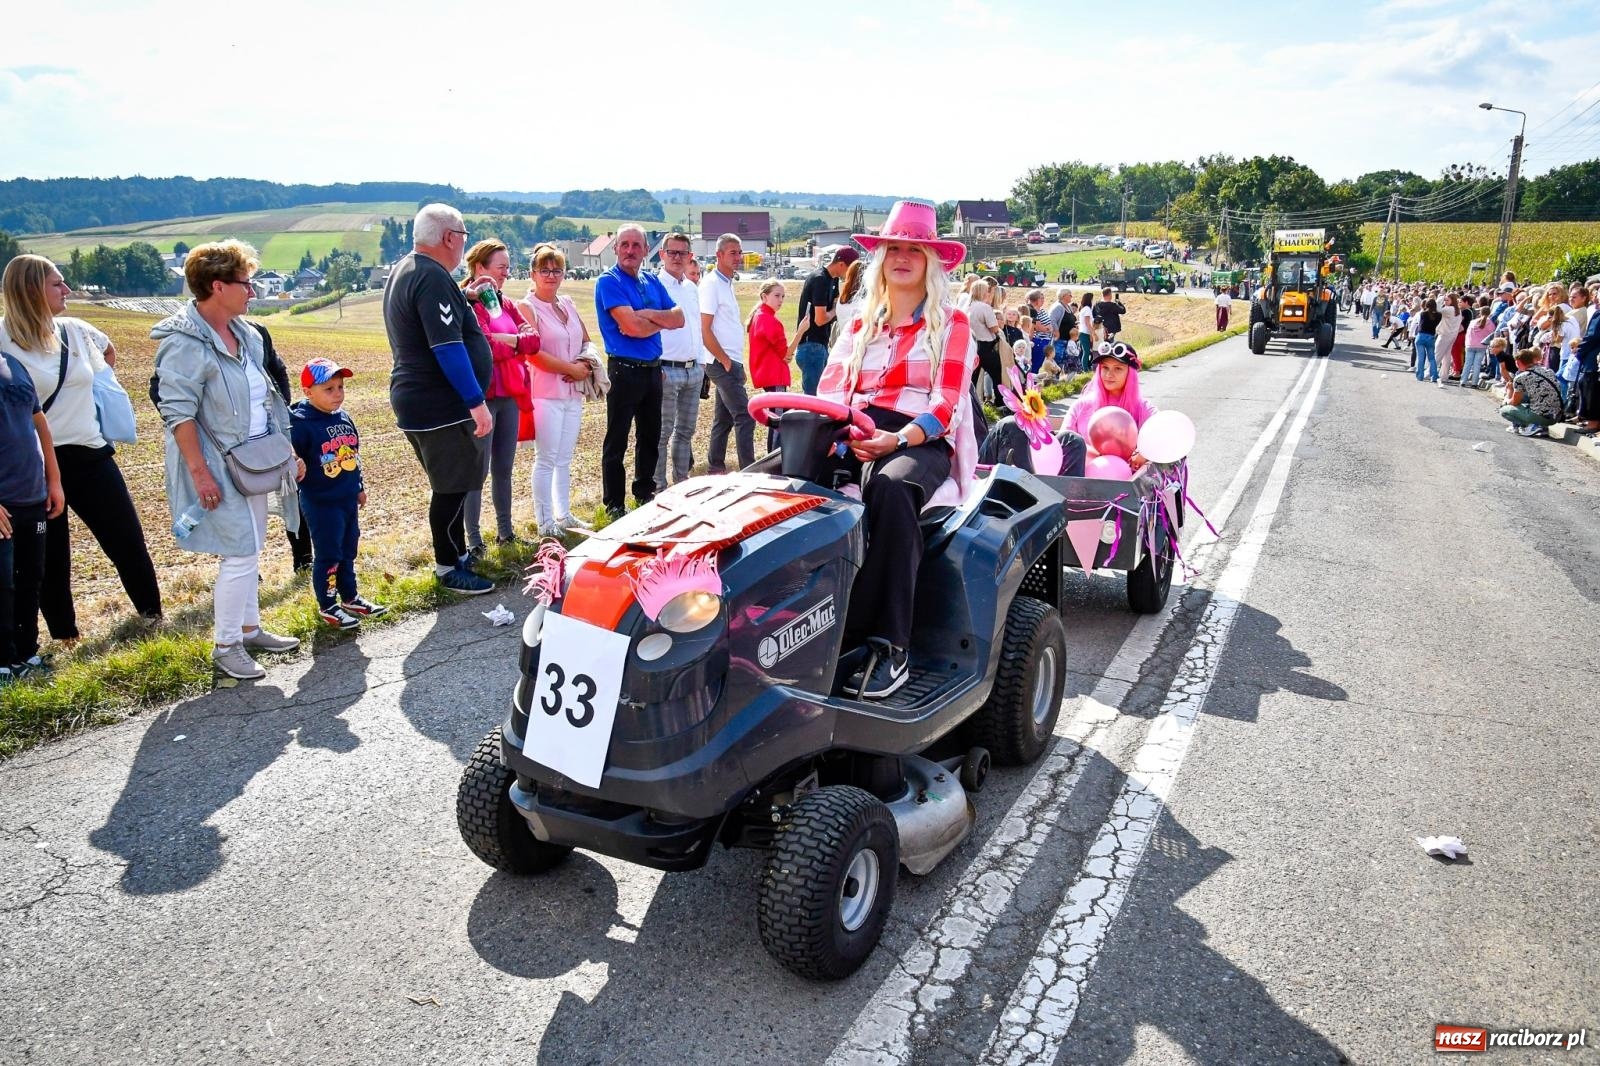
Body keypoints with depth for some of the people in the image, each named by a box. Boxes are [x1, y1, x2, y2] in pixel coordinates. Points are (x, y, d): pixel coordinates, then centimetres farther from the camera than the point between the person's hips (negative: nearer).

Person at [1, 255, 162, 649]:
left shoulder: (76, 331, 4)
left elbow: (109, 352, 26)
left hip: (89, 455, 4)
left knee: (128, 540, 8)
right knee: (50, 556, 8)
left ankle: (152, 612, 24)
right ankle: (64, 634, 22)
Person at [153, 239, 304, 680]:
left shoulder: (244, 334, 9)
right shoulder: (185, 343, -17)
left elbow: (265, 398, 16)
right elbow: (177, 413, -19)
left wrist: (288, 449, 15)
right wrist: (200, 472, -22)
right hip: (218, 469, -8)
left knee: (250, 550, 16)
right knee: (240, 554, -6)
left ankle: (249, 629, 30)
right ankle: (225, 646, 9)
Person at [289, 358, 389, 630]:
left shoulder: (344, 418, 7)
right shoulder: (301, 424, -17)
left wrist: (360, 487, 21)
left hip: (348, 500, 7)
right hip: (320, 503, -7)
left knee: (348, 552, 18)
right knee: (327, 555, 2)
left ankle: (350, 598, 31)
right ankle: (327, 607, 16)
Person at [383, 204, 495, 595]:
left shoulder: (404, 269, 15)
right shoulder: (433, 277, -18)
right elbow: (447, 347, -25)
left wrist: (463, 297, 20)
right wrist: (477, 402, -24)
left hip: (416, 401, 11)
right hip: (441, 405, -11)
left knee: (449, 485, 20)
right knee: (452, 488, -1)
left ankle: (456, 554, 32)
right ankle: (450, 569, 10)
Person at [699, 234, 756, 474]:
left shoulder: (727, 283, 16)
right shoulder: (712, 284, -12)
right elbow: (705, 331, -17)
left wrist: (735, 363, 14)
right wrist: (726, 361, -15)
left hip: (730, 362, 9)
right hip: (723, 363, -9)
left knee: (724, 418, 13)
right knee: (745, 417, -10)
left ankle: (715, 468, 20)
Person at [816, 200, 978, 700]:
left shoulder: (951, 325, 11)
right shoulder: (860, 327, 24)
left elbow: (948, 404, -3)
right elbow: (830, 390, 12)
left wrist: (897, 439, -23)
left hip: (923, 442, -4)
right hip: (853, 438, 4)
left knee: (891, 486, -41)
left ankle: (888, 645, -40)